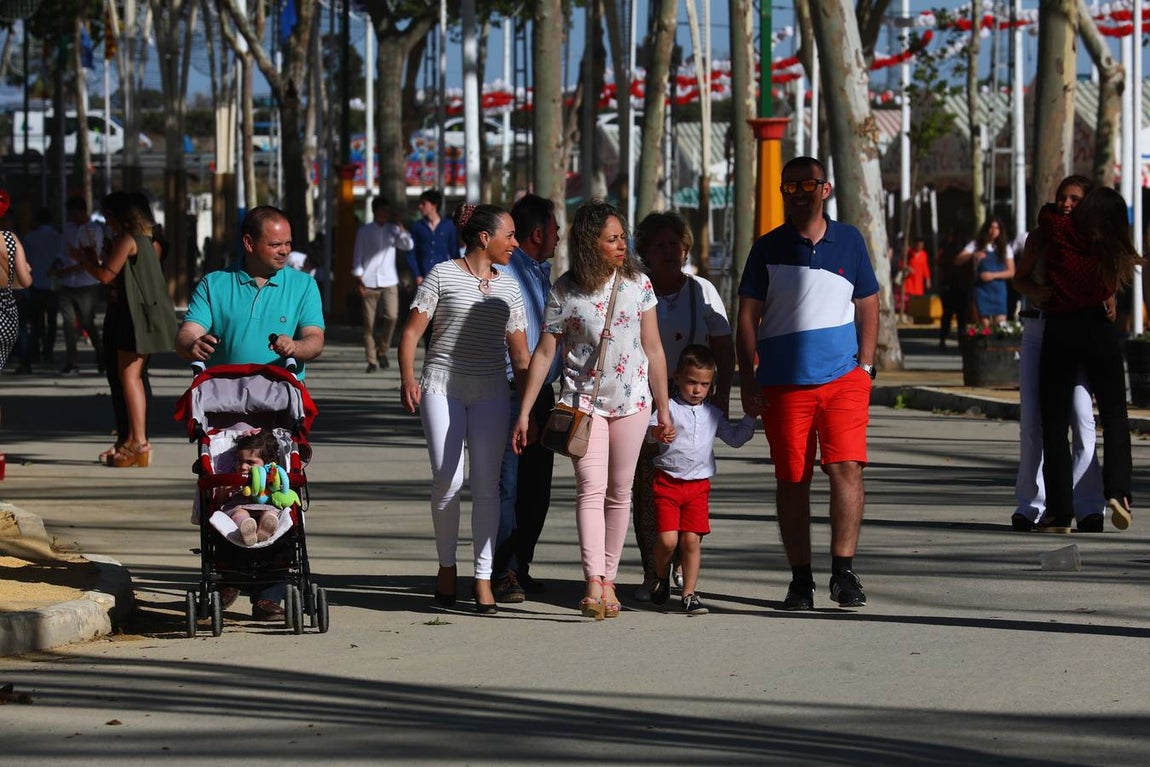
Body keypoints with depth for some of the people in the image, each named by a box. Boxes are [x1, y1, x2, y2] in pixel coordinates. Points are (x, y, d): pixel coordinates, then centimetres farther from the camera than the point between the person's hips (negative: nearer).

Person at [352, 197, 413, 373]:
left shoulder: (393, 230, 9)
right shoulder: (364, 231, 3)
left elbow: (408, 245, -3)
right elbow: (358, 256, 3)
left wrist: (402, 230, -14)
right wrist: (359, 280, -3)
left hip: (389, 281, 1)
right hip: (369, 282, -1)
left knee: (391, 316, -13)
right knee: (369, 322, 0)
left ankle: (382, 351, 9)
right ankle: (372, 361, 6)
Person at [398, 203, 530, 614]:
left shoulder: (509, 287, 14)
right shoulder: (442, 275, 2)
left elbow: (519, 353, 14)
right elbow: (412, 331, -1)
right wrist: (407, 379, -15)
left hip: (491, 393, 4)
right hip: (442, 388, -4)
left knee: (487, 484, -2)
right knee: (448, 480, -12)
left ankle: (483, 576, 3)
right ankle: (447, 565, 9)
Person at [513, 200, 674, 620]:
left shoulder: (638, 284, 3)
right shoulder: (565, 291, -5)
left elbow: (653, 350, 8)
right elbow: (544, 353, 0)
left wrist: (663, 410, 9)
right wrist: (524, 412, -1)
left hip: (631, 400, 3)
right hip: (582, 400, -3)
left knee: (619, 491, 6)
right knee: (591, 489, -14)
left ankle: (609, 580, 14)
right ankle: (593, 584, -23)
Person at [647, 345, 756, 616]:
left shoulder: (713, 414, 14)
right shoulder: (669, 408, 0)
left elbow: (735, 438, 25)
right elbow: (649, 433, -12)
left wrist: (749, 417, 15)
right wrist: (655, 432, -35)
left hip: (698, 485, 3)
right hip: (667, 481, -3)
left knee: (691, 540, -4)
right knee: (667, 539, -11)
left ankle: (689, 594, 3)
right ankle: (661, 577, 18)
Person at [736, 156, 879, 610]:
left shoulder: (848, 241, 9)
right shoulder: (768, 248, 6)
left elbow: (867, 306, 15)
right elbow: (748, 316, 5)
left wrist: (865, 365, 5)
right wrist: (748, 381, -1)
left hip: (843, 376, 0)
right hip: (783, 382, 0)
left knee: (847, 468, -12)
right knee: (791, 481, 3)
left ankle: (843, 572, -8)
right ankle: (800, 578, 10)